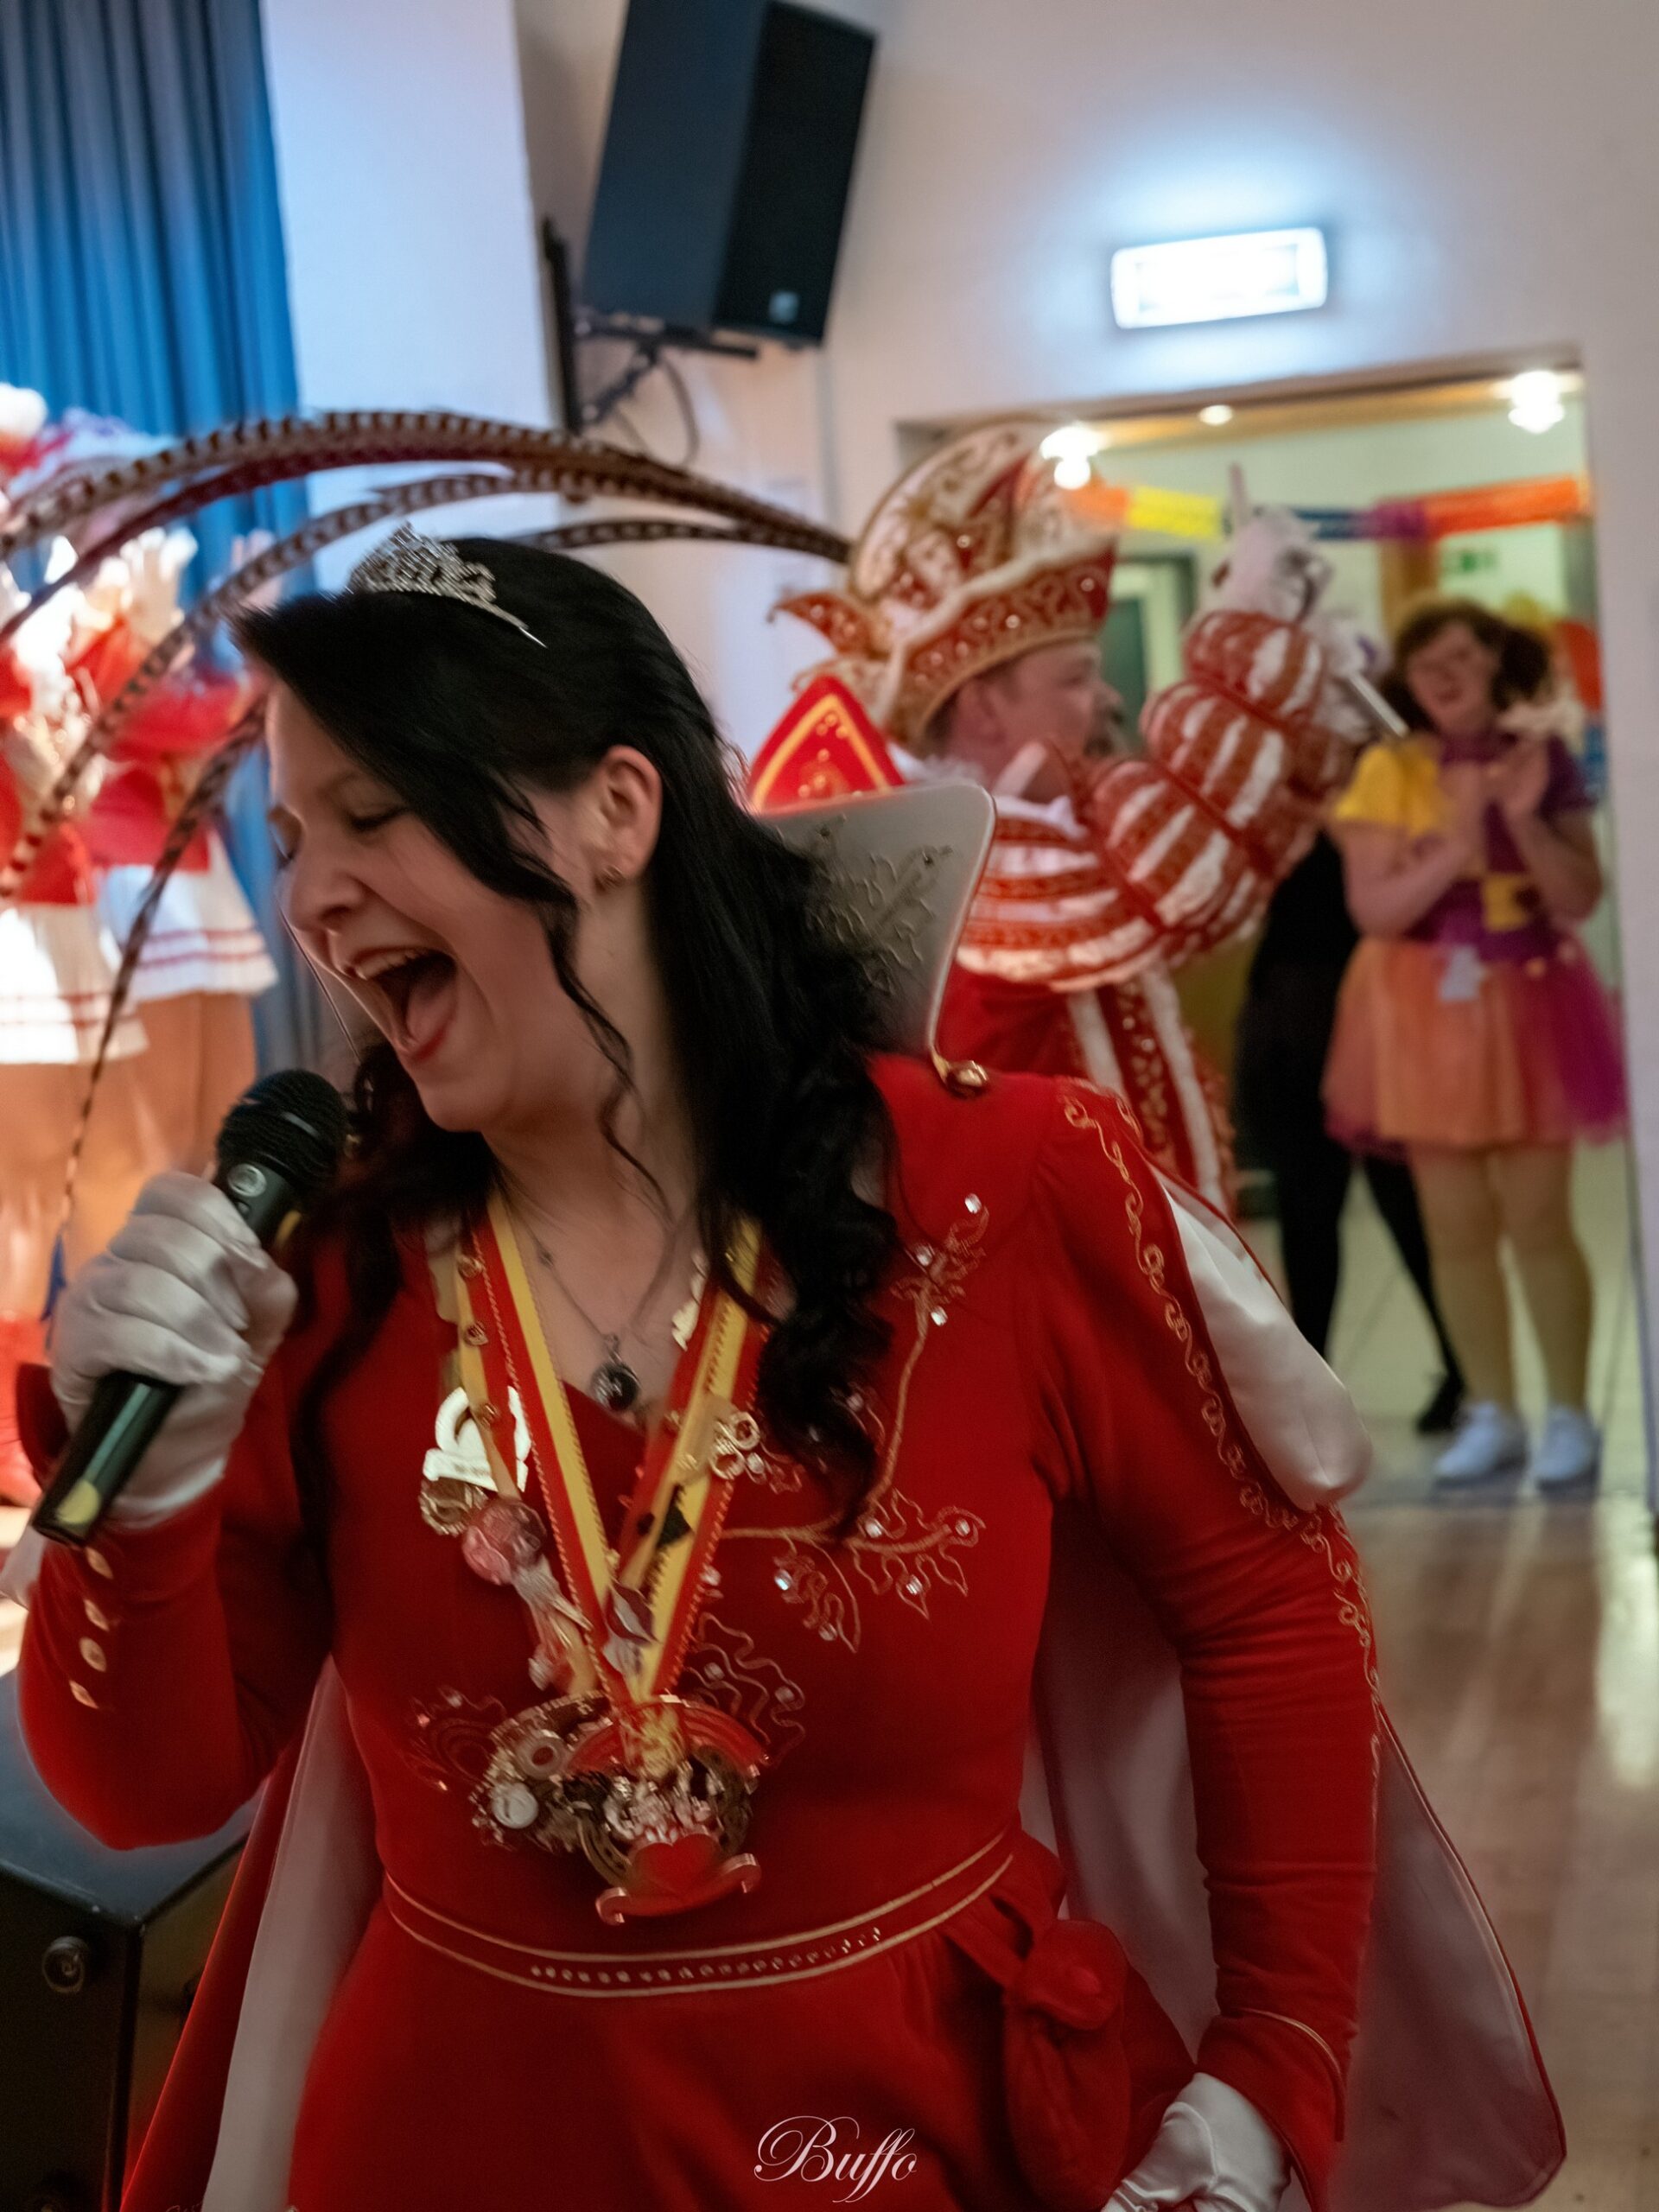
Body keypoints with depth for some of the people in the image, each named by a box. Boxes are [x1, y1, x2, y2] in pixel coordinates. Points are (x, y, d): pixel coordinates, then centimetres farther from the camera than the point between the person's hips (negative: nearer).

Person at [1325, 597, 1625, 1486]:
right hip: (1428, 1014, 1)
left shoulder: (1542, 758, 0)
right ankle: (1493, 1415, 16)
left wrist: (1526, 821, -18)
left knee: (1538, 1222, 0)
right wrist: (1457, 846, -21)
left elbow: (1581, 898, -5)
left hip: (1528, 1005, 0)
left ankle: (1569, 1416, 10)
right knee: (1457, 1228, 5)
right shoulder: (1388, 770, -4)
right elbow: (1373, 909, -11)